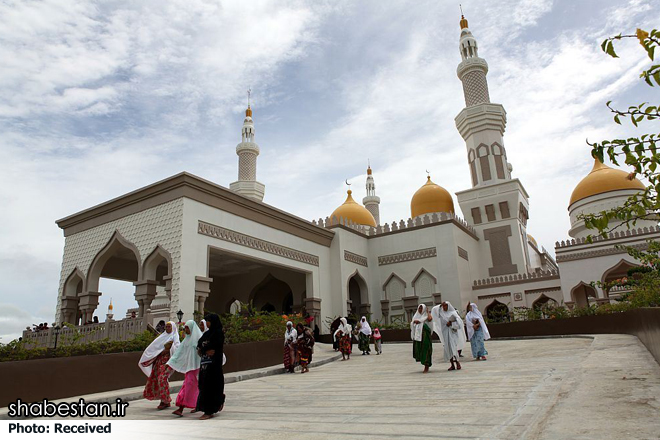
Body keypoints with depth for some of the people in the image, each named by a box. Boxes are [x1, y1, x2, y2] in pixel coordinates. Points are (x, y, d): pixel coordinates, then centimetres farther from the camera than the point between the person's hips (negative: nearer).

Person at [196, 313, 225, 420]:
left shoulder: (219, 333, -7)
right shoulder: (207, 333, 16)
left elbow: (212, 346, -16)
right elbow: (199, 344, 7)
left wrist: (202, 349, -4)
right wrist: (206, 350, -10)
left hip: (214, 363, -8)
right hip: (205, 363, 8)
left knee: (210, 386, -8)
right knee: (204, 385, 10)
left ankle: (209, 411, -3)